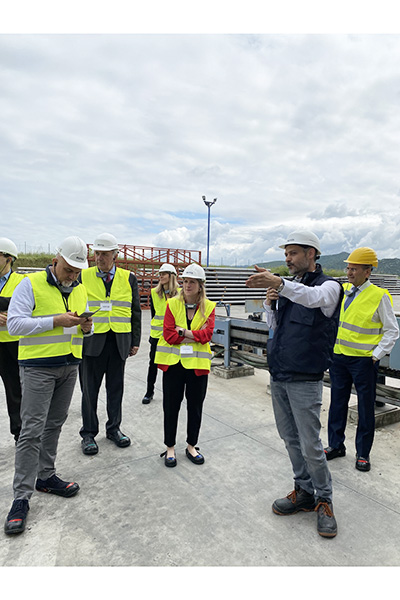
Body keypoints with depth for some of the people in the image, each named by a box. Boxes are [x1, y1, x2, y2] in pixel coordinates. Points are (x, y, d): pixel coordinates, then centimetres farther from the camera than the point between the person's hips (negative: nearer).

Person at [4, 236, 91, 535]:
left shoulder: (80, 290, 12)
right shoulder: (31, 284, -7)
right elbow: (15, 323, -15)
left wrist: (86, 326, -6)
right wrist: (56, 321, -22)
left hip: (69, 366, 6)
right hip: (38, 367, -5)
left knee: (54, 424, 14)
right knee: (32, 429, -4)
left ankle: (46, 476, 30)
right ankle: (21, 497, 7)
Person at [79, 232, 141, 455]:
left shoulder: (129, 278, 5)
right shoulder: (83, 276, 2)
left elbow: (135, 312, 8)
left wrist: (135, 341, 6)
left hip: (120, 342, 1)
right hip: (92, 341, -1)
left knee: (116, 388, 13)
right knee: (90, 389, 7)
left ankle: (114, 428, 30)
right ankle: (88, 433, 24)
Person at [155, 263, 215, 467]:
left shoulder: (209, 307, 1)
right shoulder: (172, 304, -1)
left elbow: (207, 334, -12)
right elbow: (168, 334, -10)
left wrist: (182, 332, -16)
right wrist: (195, 334, -12)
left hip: (198, 363, 1)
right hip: (173, 362, 0)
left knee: (195, 406, 12)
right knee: (171, 405, 8)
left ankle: (191, 446, 31)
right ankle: (170, 448, 26)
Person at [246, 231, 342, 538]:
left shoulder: (329, 286, -8)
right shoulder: (289, 287, 13)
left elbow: (314, 298, -33)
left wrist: (279, 283, -49)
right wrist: (270, 305, -3)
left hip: (305, 380, -7)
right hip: (278, 376, 7)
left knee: (310, 445, 1)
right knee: (291, 439, 16)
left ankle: (324, 500, 23)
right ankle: (304, 492, 33)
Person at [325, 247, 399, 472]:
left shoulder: (378, 296, -9)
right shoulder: (342, 290, 5)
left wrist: (377, 354, -11)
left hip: (364, 360, -5)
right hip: (338, 357, 5)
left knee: (366, 407, 9)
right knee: (338, 403, 14)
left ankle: (363, 453, 26)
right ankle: (336, 445, 31)